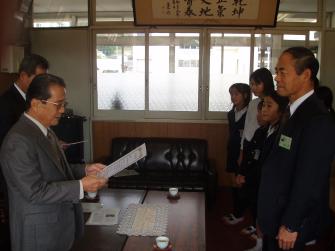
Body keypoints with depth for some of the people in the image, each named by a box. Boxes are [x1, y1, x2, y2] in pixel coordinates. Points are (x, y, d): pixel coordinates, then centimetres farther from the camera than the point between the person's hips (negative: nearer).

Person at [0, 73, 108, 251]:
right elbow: (35, 191, -24)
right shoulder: (18, 141, -23)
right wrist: (81, 186, -24)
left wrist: (84, 170, 0)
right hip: (39, 232, -8)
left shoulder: (45, 131, 7)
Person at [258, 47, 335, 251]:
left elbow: (310, 181, -24)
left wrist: (290, 226, -17)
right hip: (276, 214, 8)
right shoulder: (294, 110, 5)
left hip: (291, 220, -8)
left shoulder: (318, 119, -24)